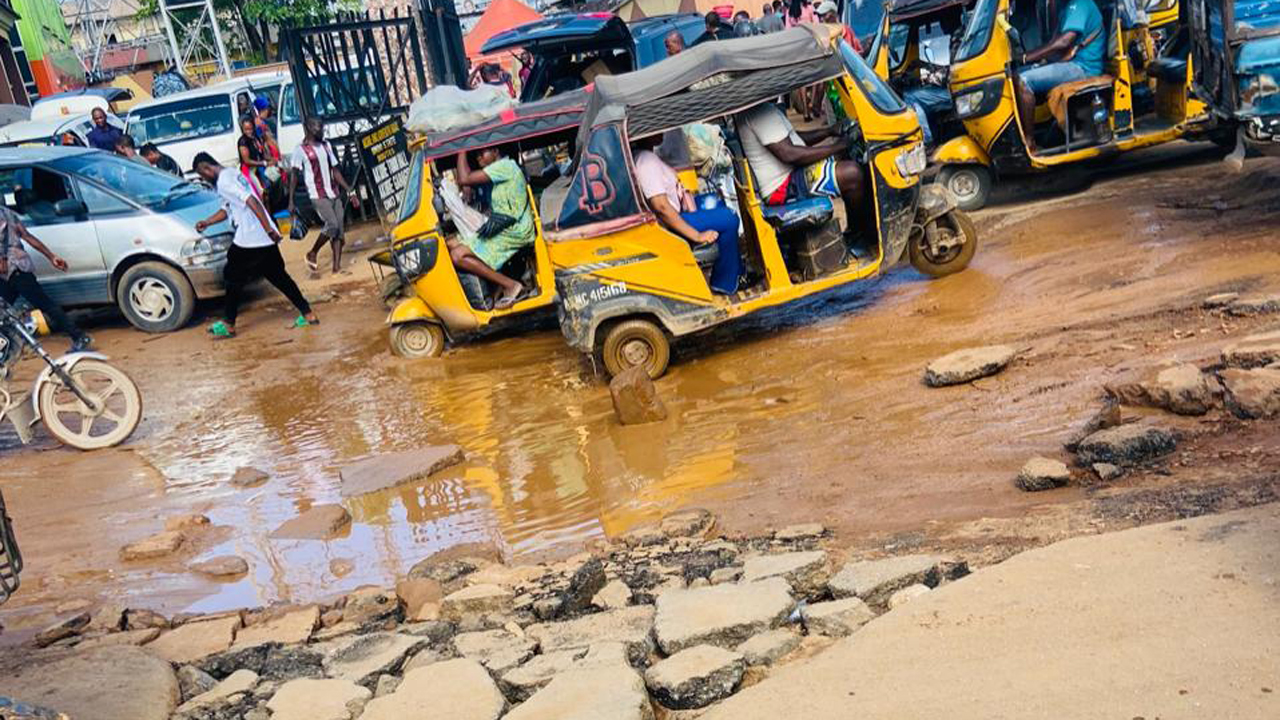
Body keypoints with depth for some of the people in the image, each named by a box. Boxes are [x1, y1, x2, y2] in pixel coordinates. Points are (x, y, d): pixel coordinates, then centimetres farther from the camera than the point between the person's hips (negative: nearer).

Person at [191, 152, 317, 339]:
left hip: (248, 240, -9)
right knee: (278, 276, 14)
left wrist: (268, 229, -30)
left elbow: (251, 201, -25)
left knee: (233, 278, 6)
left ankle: (229, 325, 14)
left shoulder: (224, 180, -13)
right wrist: (206, 222, 27)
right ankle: (308, 314, 11)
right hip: (265, 239, 9)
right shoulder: (232, 174, 20)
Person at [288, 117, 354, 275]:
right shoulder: (300, 150, -4)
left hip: (334, 194, 6)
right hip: (318, 196, -6)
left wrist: (349, 191, 12)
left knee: (339, 229, -3)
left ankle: (337, 265, -3)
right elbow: (294, 176, -5)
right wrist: (291, 201, -10)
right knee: (332, 224, -18)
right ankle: (312, 254, 3)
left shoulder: (326, 145, 15)